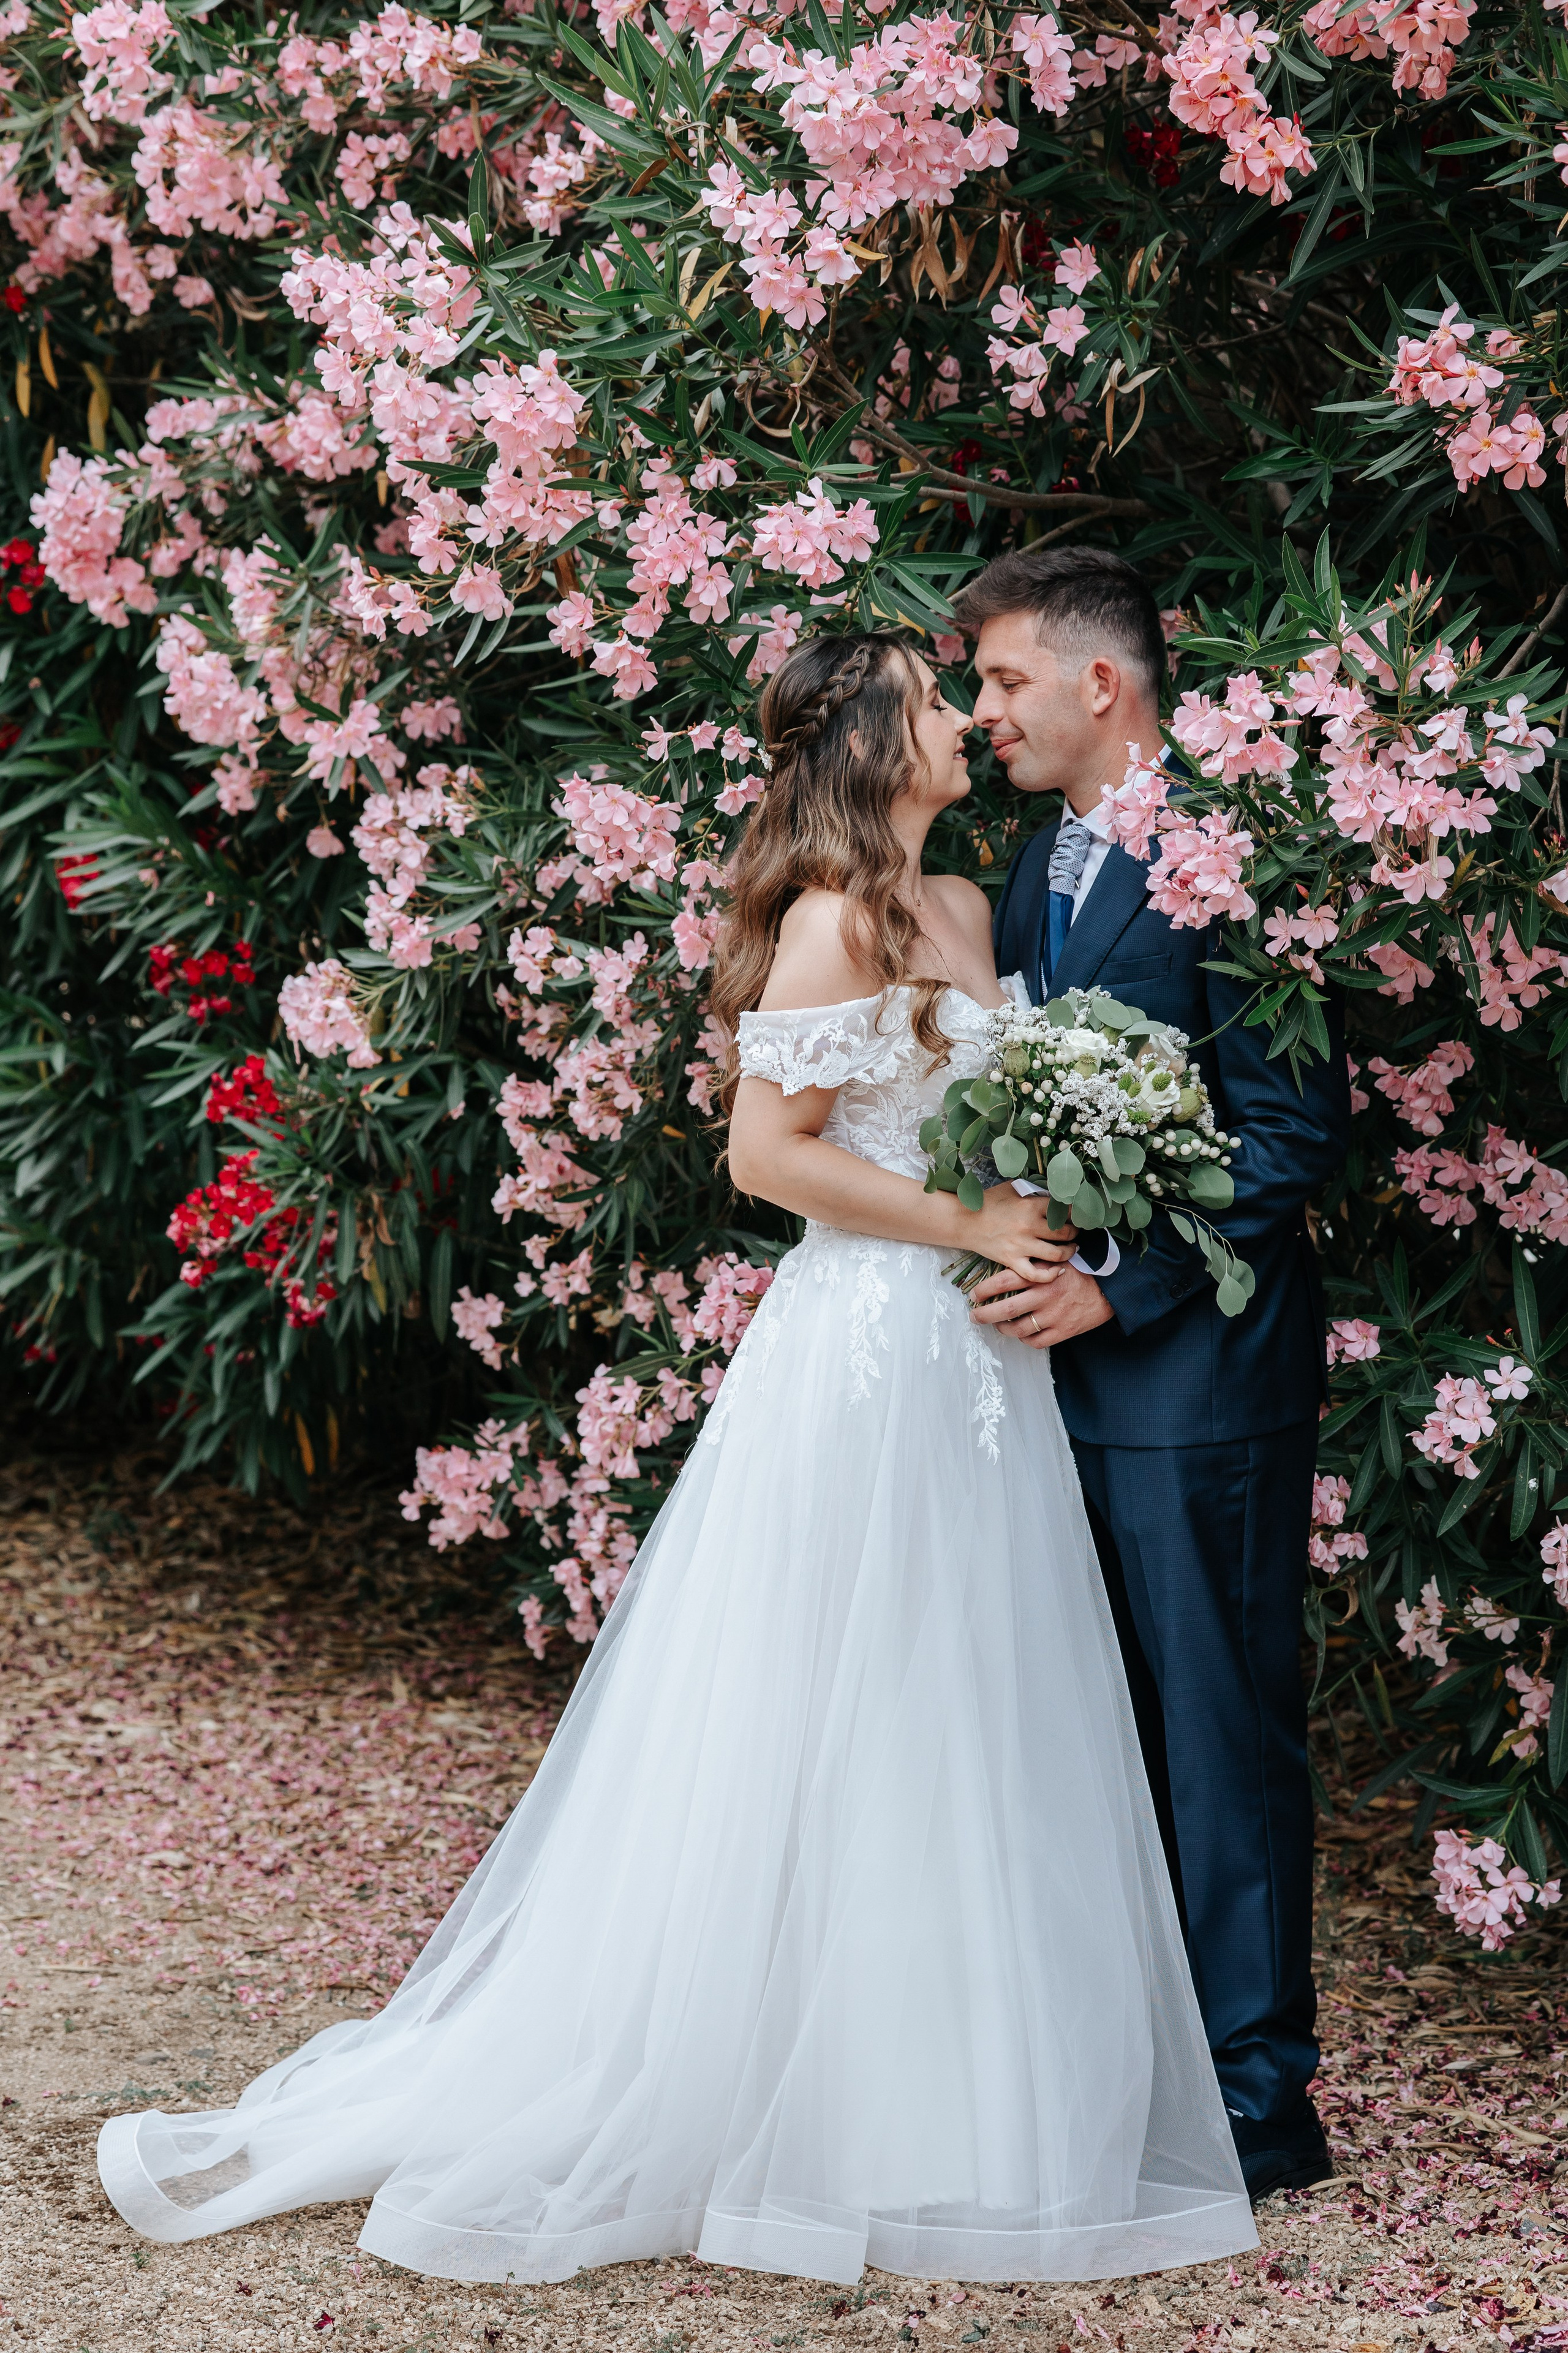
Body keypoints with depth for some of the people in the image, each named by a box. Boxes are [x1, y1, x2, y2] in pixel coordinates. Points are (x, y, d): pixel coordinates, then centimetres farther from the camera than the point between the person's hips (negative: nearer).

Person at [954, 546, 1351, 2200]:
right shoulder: (1035, 870, 15)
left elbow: (1293, 1129, -16)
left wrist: (1119, 1287, -18)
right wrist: (1013, 1260, 4)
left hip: (1194, 1372, -8)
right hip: (1064, 1362, 8)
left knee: (1221, 1727, -1)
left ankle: (1258, 2098, 7)